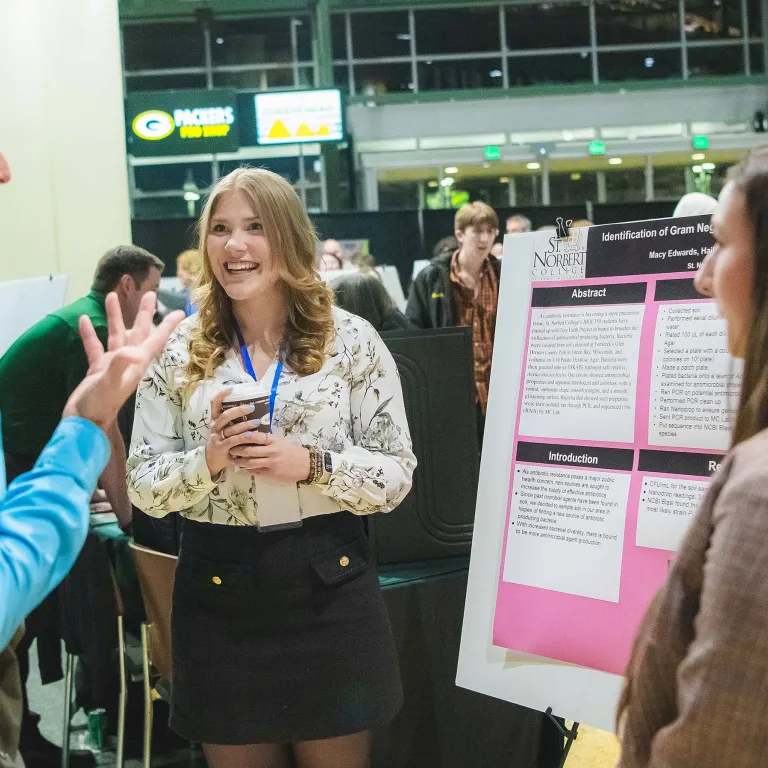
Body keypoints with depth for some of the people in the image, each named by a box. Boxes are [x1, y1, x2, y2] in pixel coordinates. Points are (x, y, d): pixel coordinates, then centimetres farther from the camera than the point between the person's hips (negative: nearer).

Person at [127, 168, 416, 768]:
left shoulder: (352, 340, -3)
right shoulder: (178, 351, 1)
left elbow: (397, 474, -3)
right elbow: (144, 489, 2)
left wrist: (312, 465, -19)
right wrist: (207, 460, -17)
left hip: (329, 588, -1)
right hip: (219, 593, 1)